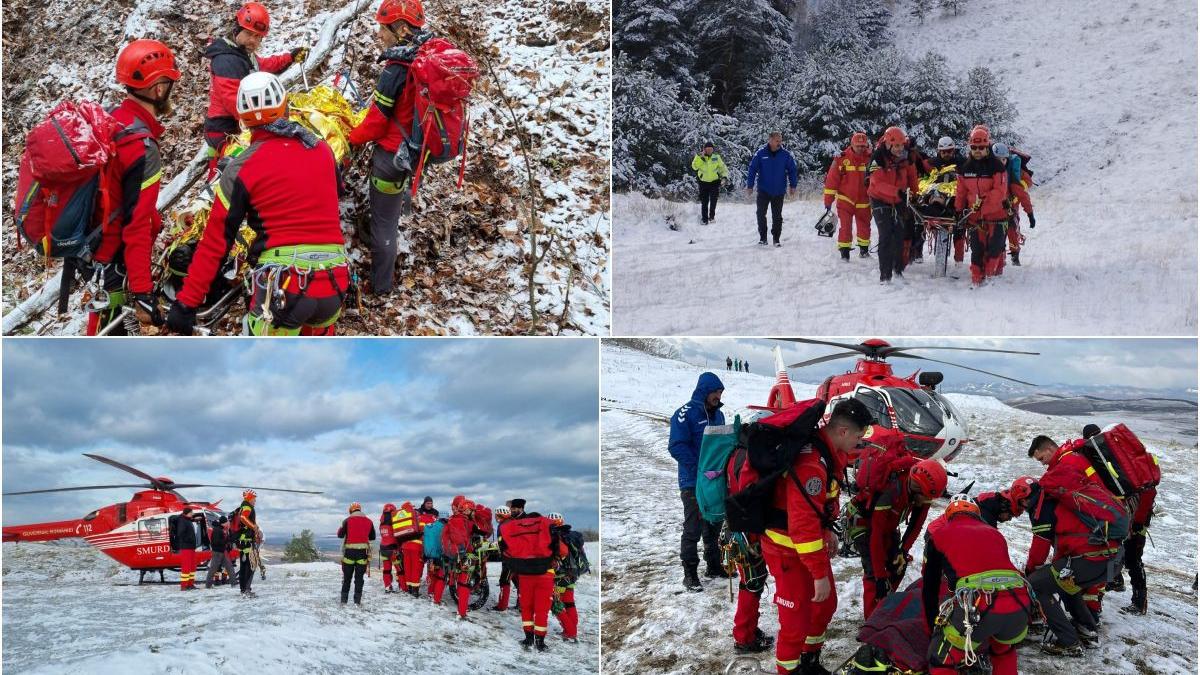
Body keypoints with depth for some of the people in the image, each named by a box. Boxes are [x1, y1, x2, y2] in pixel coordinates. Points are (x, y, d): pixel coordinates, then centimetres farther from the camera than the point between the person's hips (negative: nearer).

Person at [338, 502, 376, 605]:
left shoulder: (348, 520, -3)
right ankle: (357, 600, 1)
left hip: (349, 551, -1)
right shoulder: (369, 521, 5)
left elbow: (340, 535, 2)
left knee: (347, 577, 10)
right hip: (363, 551, 1)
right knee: (359, 577, 5)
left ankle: (344, 599, 9)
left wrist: (340, 529, 22)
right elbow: (372, 537, 13)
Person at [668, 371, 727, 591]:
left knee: (714, 525, 16)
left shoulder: (718, 414, 11)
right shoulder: (686, 414, -13)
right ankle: (690, 574, 1)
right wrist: (698, 468, -22)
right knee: (693, 529, -4)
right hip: (693, 481, -7)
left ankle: (714, 566, 27)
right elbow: (677, 447, -18)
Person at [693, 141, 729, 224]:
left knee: (713, 200, -7)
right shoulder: (699, 158, 0)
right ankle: (704, 219, 8)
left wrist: (724, 176, -8)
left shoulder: (716, 158, 3)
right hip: (704, 182, 0)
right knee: (704, 202, 1)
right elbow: (694, 167, -16)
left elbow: (722, 168, 9)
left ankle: (712, 216, 10)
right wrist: (699, 156, -21)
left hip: (715, 181, 0)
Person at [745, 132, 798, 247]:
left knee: (777, 217, 8)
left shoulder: (786, 154, -5)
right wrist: (750, 186, -6)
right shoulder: (761, 153, -9)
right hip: (763, 190, -1)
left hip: (779, 191, 1)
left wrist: (793, 186, 0)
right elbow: (752, 169, -5)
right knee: (761, 214, 2)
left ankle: (776, 238, 18)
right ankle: (763, 237, 15)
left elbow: (792, 170, 3)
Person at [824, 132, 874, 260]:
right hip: (845, 200, -2)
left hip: (863, 201, 2)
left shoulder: (870, 158, -3)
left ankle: (864, 249, 31)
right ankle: (844, 251, 0)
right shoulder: (841, 158, -8)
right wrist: (828, 200, -7)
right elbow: (832, 180, -6)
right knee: (845, 226, -7)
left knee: (864, 226, 14)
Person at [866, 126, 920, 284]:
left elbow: (911, 175, 12)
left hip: (899, 200, 5)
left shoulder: (905, 157, -5)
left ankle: (898, 268, 25)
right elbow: (878, 183, -33)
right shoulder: (878, 158, -23)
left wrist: (913, 192, 13)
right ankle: (885, 274, -10)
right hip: (880, 200, -5)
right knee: (886, 235, -12)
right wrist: (897, 192, -43)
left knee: (900, 234, 9)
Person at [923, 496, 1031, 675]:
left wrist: (933, 628, 41)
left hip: (979, 606, -4)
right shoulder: (995, 533, 32)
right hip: (1019, 604, 4)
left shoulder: (939, 534, 23)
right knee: (1003, 651, 36)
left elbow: (929, 588, 28)